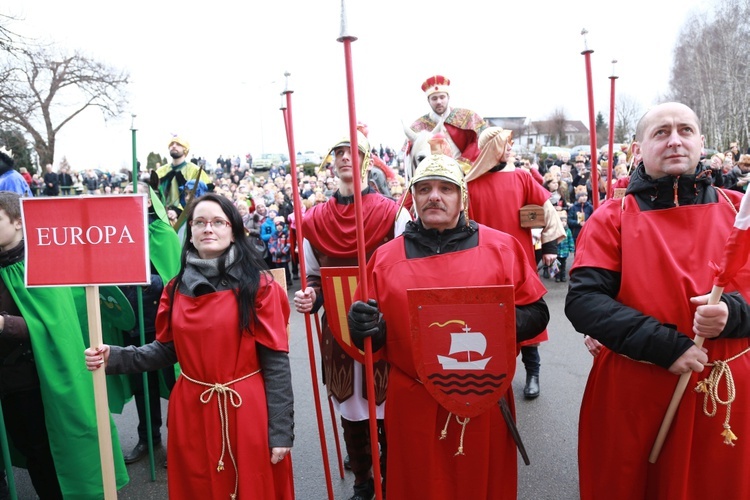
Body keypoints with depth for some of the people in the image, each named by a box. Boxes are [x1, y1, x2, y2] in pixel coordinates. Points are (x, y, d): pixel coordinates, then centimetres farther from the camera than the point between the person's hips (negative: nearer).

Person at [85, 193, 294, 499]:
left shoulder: (258, 284, -10)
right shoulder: (177, 288, 4)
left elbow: (275, 360, -11)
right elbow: (165, 350, 7)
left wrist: (281, 429, -13)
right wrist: (113, 357, -10)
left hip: (247, 410, -4)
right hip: (191, 412, 4)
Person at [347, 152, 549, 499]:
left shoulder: (502, 246, 1)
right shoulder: (385, 257, 3)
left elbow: (536, 313, 3)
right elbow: (372, 335, 6)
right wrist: (366, 327, -16)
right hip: (413, 406, 1)